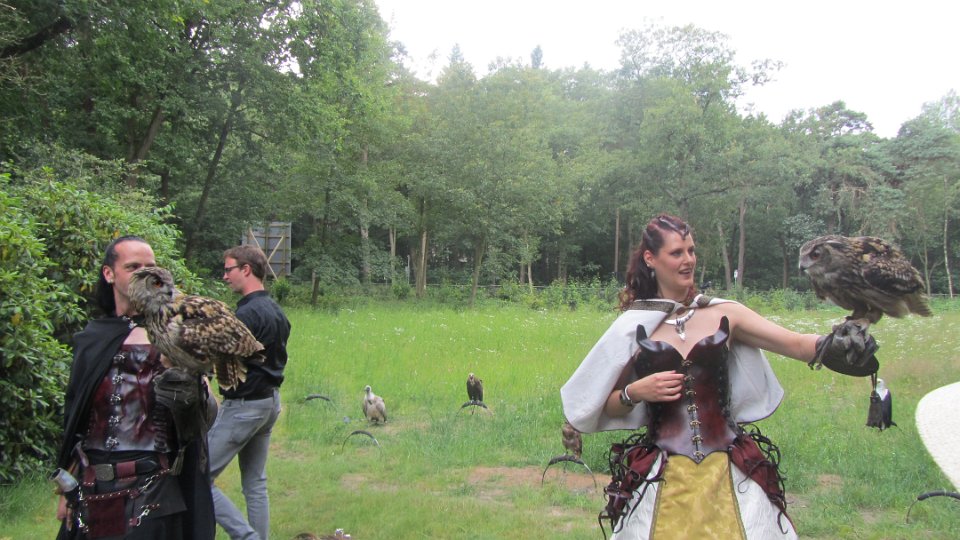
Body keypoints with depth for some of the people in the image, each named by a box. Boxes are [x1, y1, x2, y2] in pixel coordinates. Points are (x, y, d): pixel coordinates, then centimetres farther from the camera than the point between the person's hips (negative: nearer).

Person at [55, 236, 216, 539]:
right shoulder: (90, 339, 5)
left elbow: (207, 415, -12)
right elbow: (74, 417, 12)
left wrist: (191, 392, -33)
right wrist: (68, 490, 15)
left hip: (153, 494, -4)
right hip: (91, 492, 4)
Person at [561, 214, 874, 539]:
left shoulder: (724, 314, 3)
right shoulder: (633, 328, 2)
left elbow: (797, 345, -7)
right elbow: (606, 407, 8)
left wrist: (836, 345, -25)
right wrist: (634, 392, -10)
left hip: (729, 473, 1)